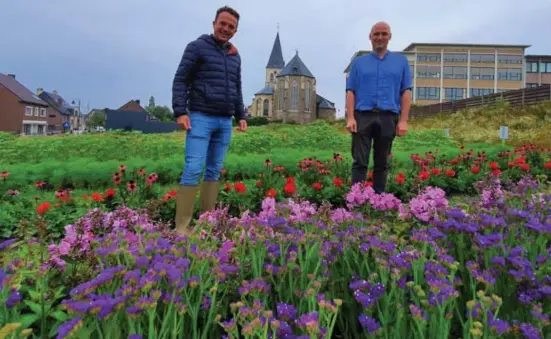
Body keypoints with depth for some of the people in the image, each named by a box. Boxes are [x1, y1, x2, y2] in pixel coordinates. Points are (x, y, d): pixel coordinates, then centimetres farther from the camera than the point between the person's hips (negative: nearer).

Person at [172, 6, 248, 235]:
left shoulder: (235, 56, 18)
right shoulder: (197, 47, 1)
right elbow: (180, 80, -4)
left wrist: (241, 116, 15)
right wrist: (180, 112, -14)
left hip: (225, 122, 6)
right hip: (201, 118, -6)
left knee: (214, 171, 6)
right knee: (193, 170, -13)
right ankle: (182, 226, -10)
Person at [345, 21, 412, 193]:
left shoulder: (401, 61, 14)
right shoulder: (358, 62, 13)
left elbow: (406, 92, 7)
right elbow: (350, 91, 5)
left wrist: (403, 120, -3)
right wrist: (350, 118, -8)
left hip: (388, 118, 1)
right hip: (362, 116, -1)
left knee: (382, 163, 7)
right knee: (360, 162, -5)